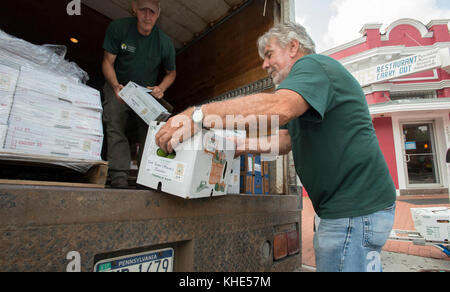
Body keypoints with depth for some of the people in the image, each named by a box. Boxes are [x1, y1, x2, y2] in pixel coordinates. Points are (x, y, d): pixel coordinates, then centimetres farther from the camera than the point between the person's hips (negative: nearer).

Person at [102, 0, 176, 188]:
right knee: (115, 126, -21)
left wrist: (161, 88, -13)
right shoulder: (118, 28, -7)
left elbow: (171, 73, 8)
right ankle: (119, 180, -26)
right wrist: (116, 86, -23)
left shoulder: (165, 42, -5)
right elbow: (108, 62, -4)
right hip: (118, 87, -1)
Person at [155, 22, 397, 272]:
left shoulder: (314, 64, -10)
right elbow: (286, 139, 19)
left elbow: (279, 107, -32)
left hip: (356, 209, -10)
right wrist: (235, 147, 10)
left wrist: (197, 115, -30)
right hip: (346, 206, 10)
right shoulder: (311, 80, 24)